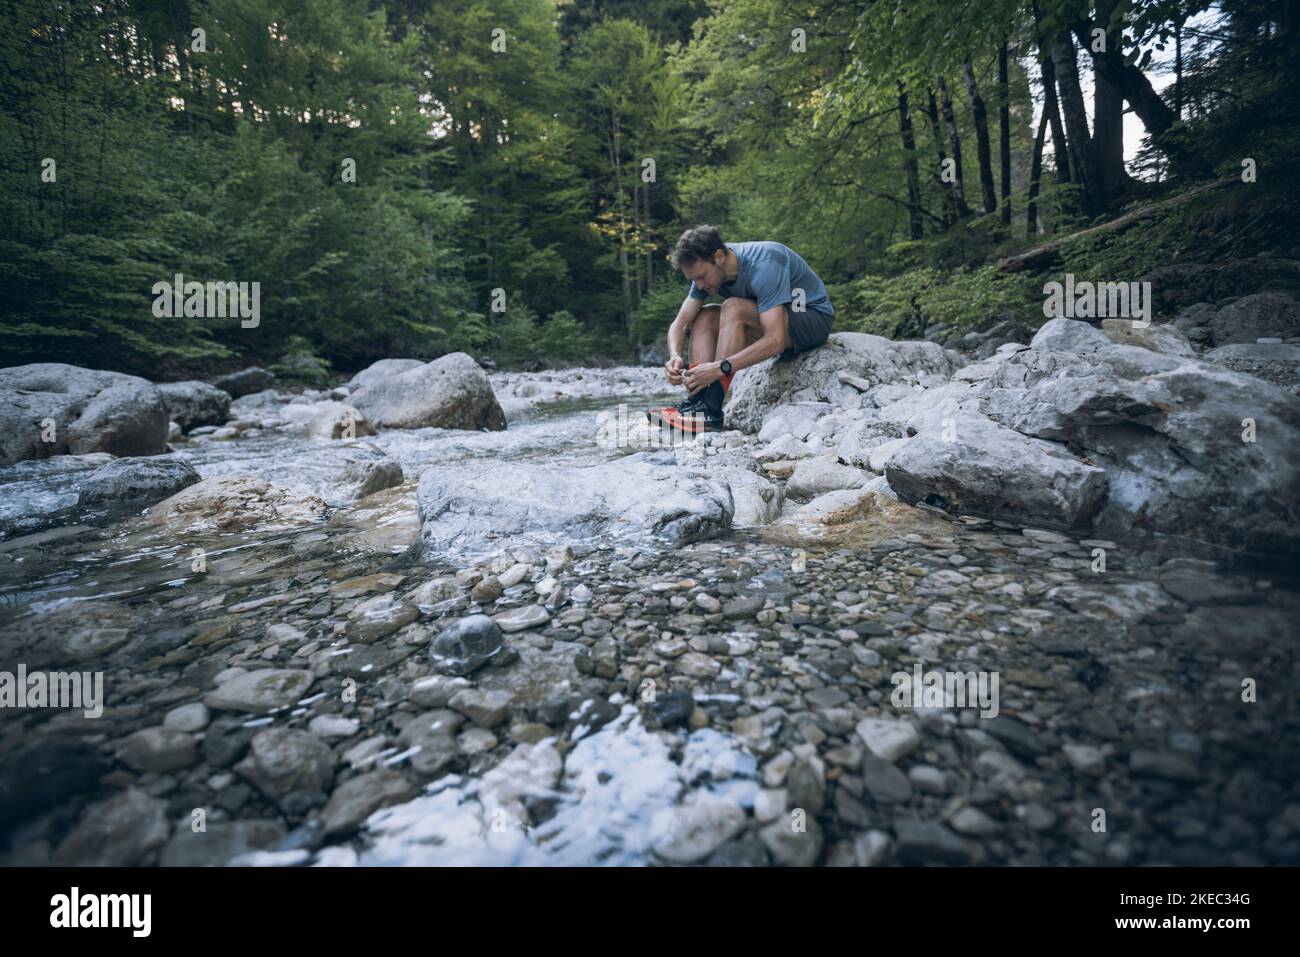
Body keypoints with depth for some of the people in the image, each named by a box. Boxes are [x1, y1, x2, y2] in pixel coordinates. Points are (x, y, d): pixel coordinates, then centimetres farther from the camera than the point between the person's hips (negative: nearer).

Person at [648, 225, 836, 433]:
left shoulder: (762, 266, -30)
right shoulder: (706, 269, -7)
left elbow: (776, 340, -38)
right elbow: (679, 324, -7)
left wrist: (721, 367, -44)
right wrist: (675, 357, -28)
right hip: (774, 319, 8)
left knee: (733, 308, -29)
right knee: (703, 316, -8)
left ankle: (710, 409, -33)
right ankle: (696, 401, -21)